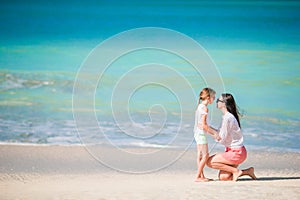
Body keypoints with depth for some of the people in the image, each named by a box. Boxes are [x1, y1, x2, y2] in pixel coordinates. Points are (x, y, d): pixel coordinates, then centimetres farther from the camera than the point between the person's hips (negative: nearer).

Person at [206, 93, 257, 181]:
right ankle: (247, 171, 10)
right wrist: (209, 129, 5)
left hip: (236, 152, -9)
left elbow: (222, 139, -18)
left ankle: (235, 171, -6)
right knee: (222, 177, 5)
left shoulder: (227, 118, -20)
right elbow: (222, 134, 12)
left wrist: (210, 129, -13)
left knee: (210, 162, -10)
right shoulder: (228, 116, 11)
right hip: (233, 151, 9)